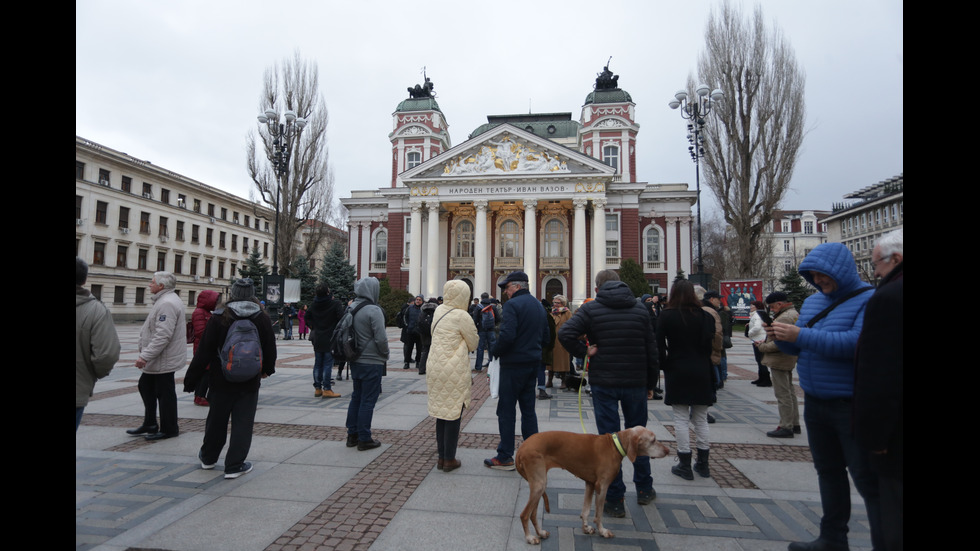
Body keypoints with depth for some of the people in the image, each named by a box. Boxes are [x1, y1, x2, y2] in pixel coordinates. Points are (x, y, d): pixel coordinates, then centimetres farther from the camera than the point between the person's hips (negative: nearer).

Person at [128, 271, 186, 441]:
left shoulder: (167, 303, -23)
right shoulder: (166, 300, 13)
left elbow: (162, 335, -29)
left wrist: (145, 355, -27)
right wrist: (146, 355, 22)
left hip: (164, 360, -11)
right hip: (157, 359, 11)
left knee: (165, 393, 1)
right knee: (145, 387, 21)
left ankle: (169, 429, 14)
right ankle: (150, 425, 33)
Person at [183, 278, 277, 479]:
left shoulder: (218, 318, -8)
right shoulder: (263, 319, -4)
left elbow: (204, 351, -8)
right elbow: (270, 349, 5)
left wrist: (191, 378, 2)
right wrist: (267, 370, 23)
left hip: (221, 379, 1)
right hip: (250, 381, -1)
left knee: (217, 419, 18)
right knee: (243, 423, 6)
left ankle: (208, 457, 38)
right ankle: (234, 465, 9)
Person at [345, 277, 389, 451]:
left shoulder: (351, 308, 5)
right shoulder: (373, 310, -18)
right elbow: (381, 338, -19)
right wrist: (385, 355, -2)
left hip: (355, 361, 8)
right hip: (372, 362, -8)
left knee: (356, 397, 18)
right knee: (368, 400, 2)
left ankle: (352, 435, 26)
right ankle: (364, 439, 10)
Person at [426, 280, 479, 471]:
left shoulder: (438, 311, 5)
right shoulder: (462, 316, -14)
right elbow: (473, 344, -4)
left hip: (435, 368, 7)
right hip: (454, 371, -7)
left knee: (441, 413, 14)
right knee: (454, 413, 4)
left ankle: (441, 457, 23)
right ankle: (449, 460, 12)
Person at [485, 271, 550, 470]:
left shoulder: (512, 305, -14)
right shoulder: (539, 306, 12)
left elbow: (507, 335, -25)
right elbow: (546, 338, 14)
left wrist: (496, 351, -9)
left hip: (513, 364, -8)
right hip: (533, 364, 8)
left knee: (506, 410, 2)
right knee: (528, 409, 16)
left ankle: (505, 457, 9)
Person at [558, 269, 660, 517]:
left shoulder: (590, 309, -5)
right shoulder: (640, 309, 4)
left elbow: (565, 334, -22)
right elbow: (651, 351, 6)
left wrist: (584, 351, -8)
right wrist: (651, 384, 14)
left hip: (603, 383, -3)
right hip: (636, 382, 3)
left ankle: (615, 500, 11)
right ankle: (644, 489, 33)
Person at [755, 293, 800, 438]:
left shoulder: (784, 318, -20)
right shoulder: (794, 313, 15)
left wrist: (762, 347, -12)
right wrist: (766, 342, 9)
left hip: (779, 360, -11)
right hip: (789, 360, 11)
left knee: (783, 395, -4)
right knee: (790, 392, 18)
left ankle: (786, 427, 2)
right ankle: (794, 424, 29)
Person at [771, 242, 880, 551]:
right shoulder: (812, 302, 11)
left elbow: (856, 342, -27)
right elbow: (798, 347, 14)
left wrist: (801, 335, -29)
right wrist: (780, 338, -7)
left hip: (852, 406, -7)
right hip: (816, 405, 7)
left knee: (868, 480, 0)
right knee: (829, 473, 17)